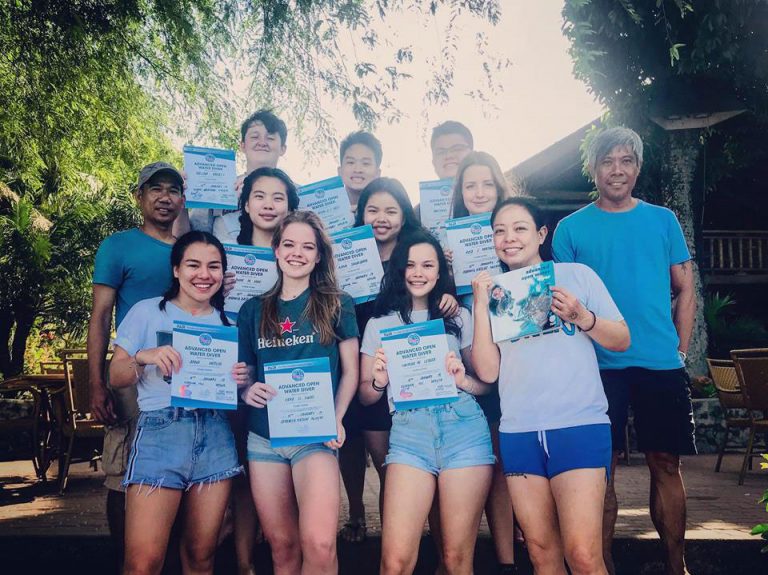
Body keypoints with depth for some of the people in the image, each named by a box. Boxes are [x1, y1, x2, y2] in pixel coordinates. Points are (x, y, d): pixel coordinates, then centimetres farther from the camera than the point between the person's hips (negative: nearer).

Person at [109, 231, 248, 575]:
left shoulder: (228, 323, 15)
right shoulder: (148, 312, 5)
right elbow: (115, 378, 2)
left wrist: (242, 380, -3)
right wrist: (143, 358, -18)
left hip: (216, 435, 3)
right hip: (161, 431, -3)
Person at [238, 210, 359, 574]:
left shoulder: (337, 305, 4)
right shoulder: (253, 309, 11)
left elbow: (349, 371, 6)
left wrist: (337, 419, -9)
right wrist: (246, 390, -7)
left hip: (315, 434, -3)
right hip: (263, 436, 3)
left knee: (319, 545, -20)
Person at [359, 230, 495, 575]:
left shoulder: (459, 318, 15)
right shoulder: (379, 324, 15)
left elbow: (488, 382, 13)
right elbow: (365, 395, 14)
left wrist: (464, 381, -7)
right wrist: (380, 381, -6)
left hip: (463, 427, 0)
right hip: (408, 432, 0)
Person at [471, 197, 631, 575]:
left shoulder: (577, 275, 5)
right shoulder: (490, 292, 10)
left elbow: (622, 341, 5)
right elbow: (487, 371, 1)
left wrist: (583, 318, -13)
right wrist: (480, 304, -5)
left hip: (580, 425, -3)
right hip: (517, 432, 3)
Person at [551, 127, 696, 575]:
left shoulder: (663, 220, 9)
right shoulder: (572, 228, 5)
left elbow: (685, 290, 11)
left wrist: (680, 351, 2)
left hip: (662, 365, 1)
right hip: (600, 366, -1)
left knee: (666, 463, 6)